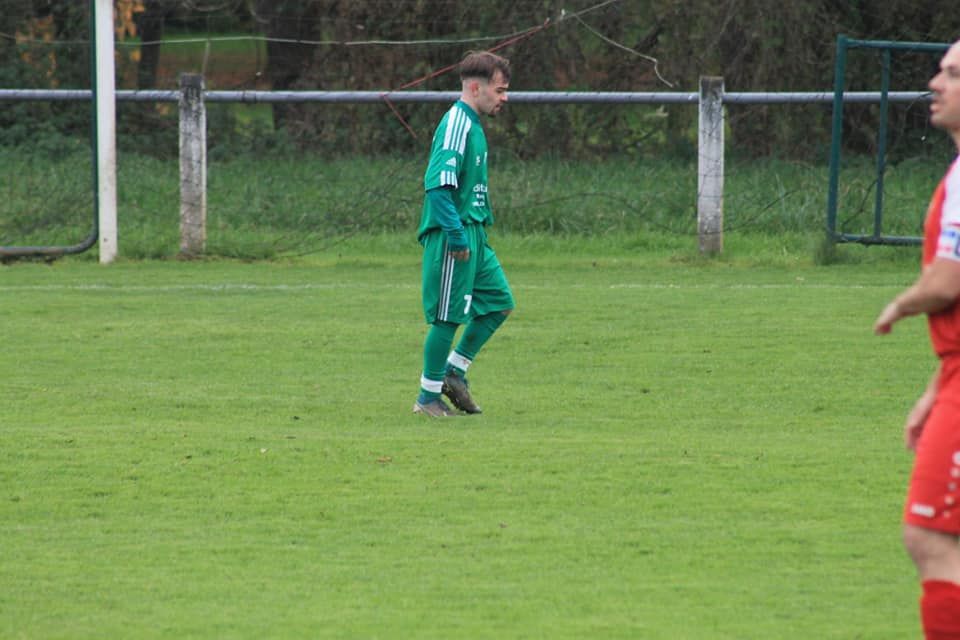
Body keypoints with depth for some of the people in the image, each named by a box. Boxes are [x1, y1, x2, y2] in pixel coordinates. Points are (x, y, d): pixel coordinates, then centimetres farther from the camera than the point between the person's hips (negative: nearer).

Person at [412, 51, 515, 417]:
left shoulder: (472, 125, 15)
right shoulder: (456, 125, -16)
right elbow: (438, 184, -24)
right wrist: (457, 235, -25)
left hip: (473, 236, 10)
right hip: (453, 237, -10)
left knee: (499, 303, 11)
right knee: (448, 316, -4)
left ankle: (453, 372, 19)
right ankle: (428, 397, 4)